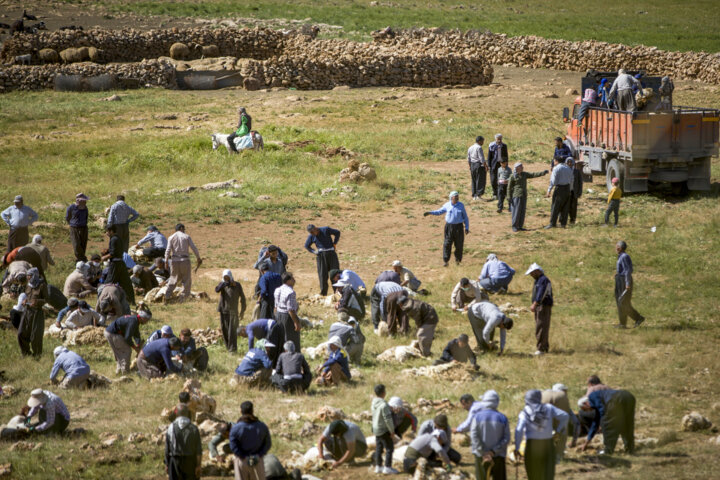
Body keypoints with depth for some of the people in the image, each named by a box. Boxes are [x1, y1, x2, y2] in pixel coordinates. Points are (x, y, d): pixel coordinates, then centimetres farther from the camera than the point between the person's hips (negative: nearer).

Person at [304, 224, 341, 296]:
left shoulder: (326, 230, -7)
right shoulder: (311, 236, 1)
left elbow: (337, 232, 5)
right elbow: (307, 246, 16)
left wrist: (334, 243, 0)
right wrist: (313, 252, 2)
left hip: (331, 252, -1)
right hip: (321, 254, 1)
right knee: (323, 274, -3)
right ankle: (323, 292, 2)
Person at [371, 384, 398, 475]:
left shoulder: (373, 403, 1)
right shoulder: (383, 405, -26)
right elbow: (388, 419, -23)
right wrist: (392, 431, -12)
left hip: (376, 429, 8)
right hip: (384, 430, -8)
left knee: (379, 448, 15)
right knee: (389, 448, 0)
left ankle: (378, 467, 20)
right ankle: (387, 468, -2)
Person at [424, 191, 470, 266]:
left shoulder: (461, 205, 2)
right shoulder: (447, 205, 2)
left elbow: (465, 217, 7)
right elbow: (439, 211, 14)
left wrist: (467, 228, 2)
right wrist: (429, 213, 4)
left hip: (458, 227, 0)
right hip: (449, 226, 0)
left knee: (459, 244, 2)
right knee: (447, 244, -5)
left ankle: (458, 260, 16)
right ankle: (446, 261, 0)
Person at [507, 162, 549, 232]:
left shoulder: (524, 174, 9)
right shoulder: (513, 176, -6)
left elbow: (533, 175, 4)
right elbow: (509, 187, -4)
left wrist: (543, 173, -7)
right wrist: (509, 197, -7)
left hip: (524, 196, 6)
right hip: (516, 196, -6)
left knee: (522, 211, 6)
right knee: (516, 212, -5)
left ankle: (520, 226, 13)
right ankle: (514, 227, 3)